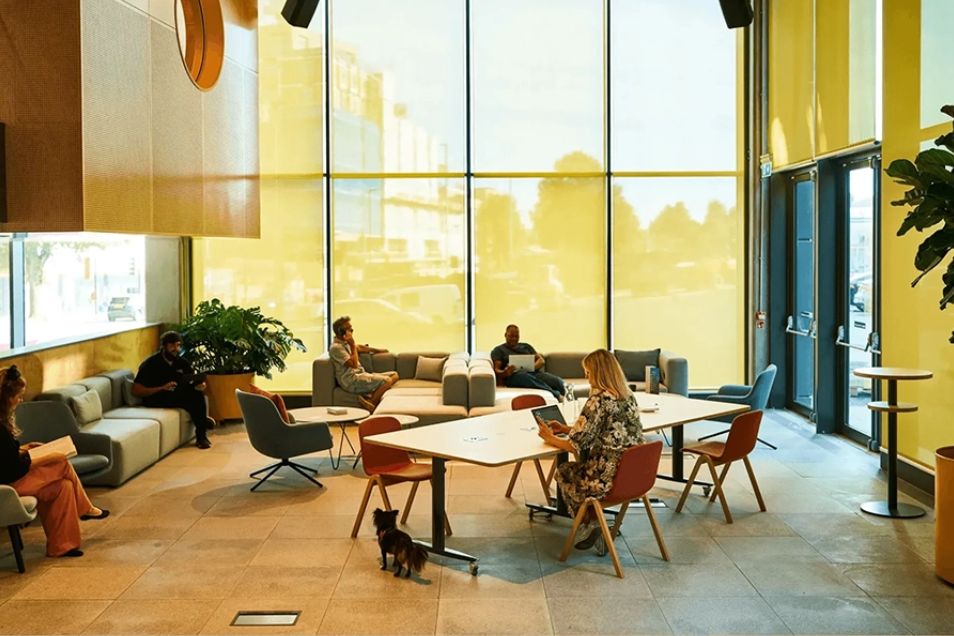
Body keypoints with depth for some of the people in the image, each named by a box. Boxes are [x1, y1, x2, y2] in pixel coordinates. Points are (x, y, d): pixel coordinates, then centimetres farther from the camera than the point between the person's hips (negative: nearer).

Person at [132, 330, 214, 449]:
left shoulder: (181, 363, 7)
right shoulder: (150, 364, -10)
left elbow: (195, 382, 8)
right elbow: (136, 391, -15)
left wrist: (200, 384, -19)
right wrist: (162, 388, -26)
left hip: (178, 396, 6)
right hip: (155, 399, -6)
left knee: (197, 393, -25)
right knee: (190, 396, -31)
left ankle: (202, 436, -22)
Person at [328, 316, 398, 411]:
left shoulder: (345, 343, 17)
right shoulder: (336, 347, -14)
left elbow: (359, 347, 40)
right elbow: (354, 364, -20)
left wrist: (377, 350, 46)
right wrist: (352, 345, -13)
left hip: (361, 375, 11)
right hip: (351, 381, -11)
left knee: (394, 375, 1)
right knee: (386, 380, -27)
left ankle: (370, 396, -17)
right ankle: (371, 404, -16)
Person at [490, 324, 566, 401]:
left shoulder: (526, 346, 31)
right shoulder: (498, 350, 20)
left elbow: (541, 360, 21)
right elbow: (496, 369, 6)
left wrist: (533, 366, -4)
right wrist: (505, 373, -19)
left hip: (533, 372, 5)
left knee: (558, 381, -25)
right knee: (526, 378, -42)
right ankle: (557, 395, -52)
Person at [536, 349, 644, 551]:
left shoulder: (599, 400, -19)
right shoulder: (627, 396, 6)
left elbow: (578, 445, -17)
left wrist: (551, 438, 1)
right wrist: (565, 428, 20)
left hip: (611, 478, -8)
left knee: (563, 471, 20)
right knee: (579, 465, 29)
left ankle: (590, 523, 23)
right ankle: (593, 522, 28)